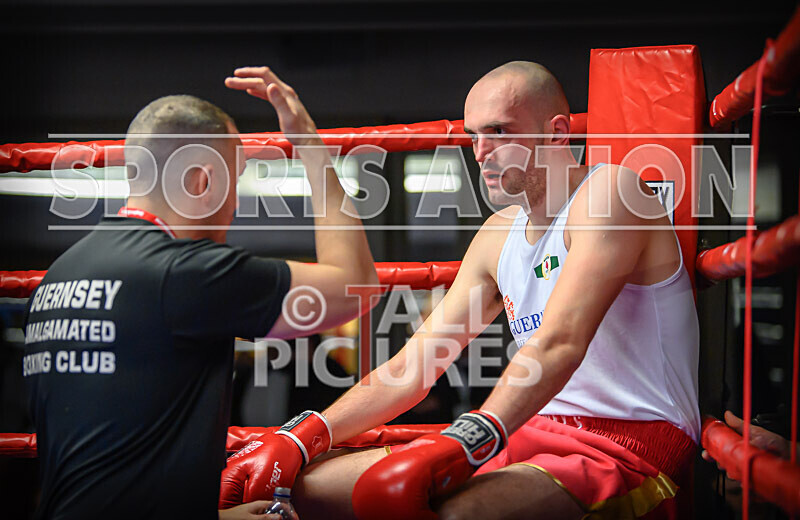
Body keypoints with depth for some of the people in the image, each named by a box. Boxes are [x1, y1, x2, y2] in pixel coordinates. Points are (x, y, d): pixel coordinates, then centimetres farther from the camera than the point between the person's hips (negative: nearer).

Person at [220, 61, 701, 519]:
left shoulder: (609, 191, -10)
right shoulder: (499, 234, 14)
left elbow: (561, 343, -24)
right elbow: (417, 363, 12)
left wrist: (457, 446, -36)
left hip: (631, 448, -6)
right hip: (527, 435, 7)